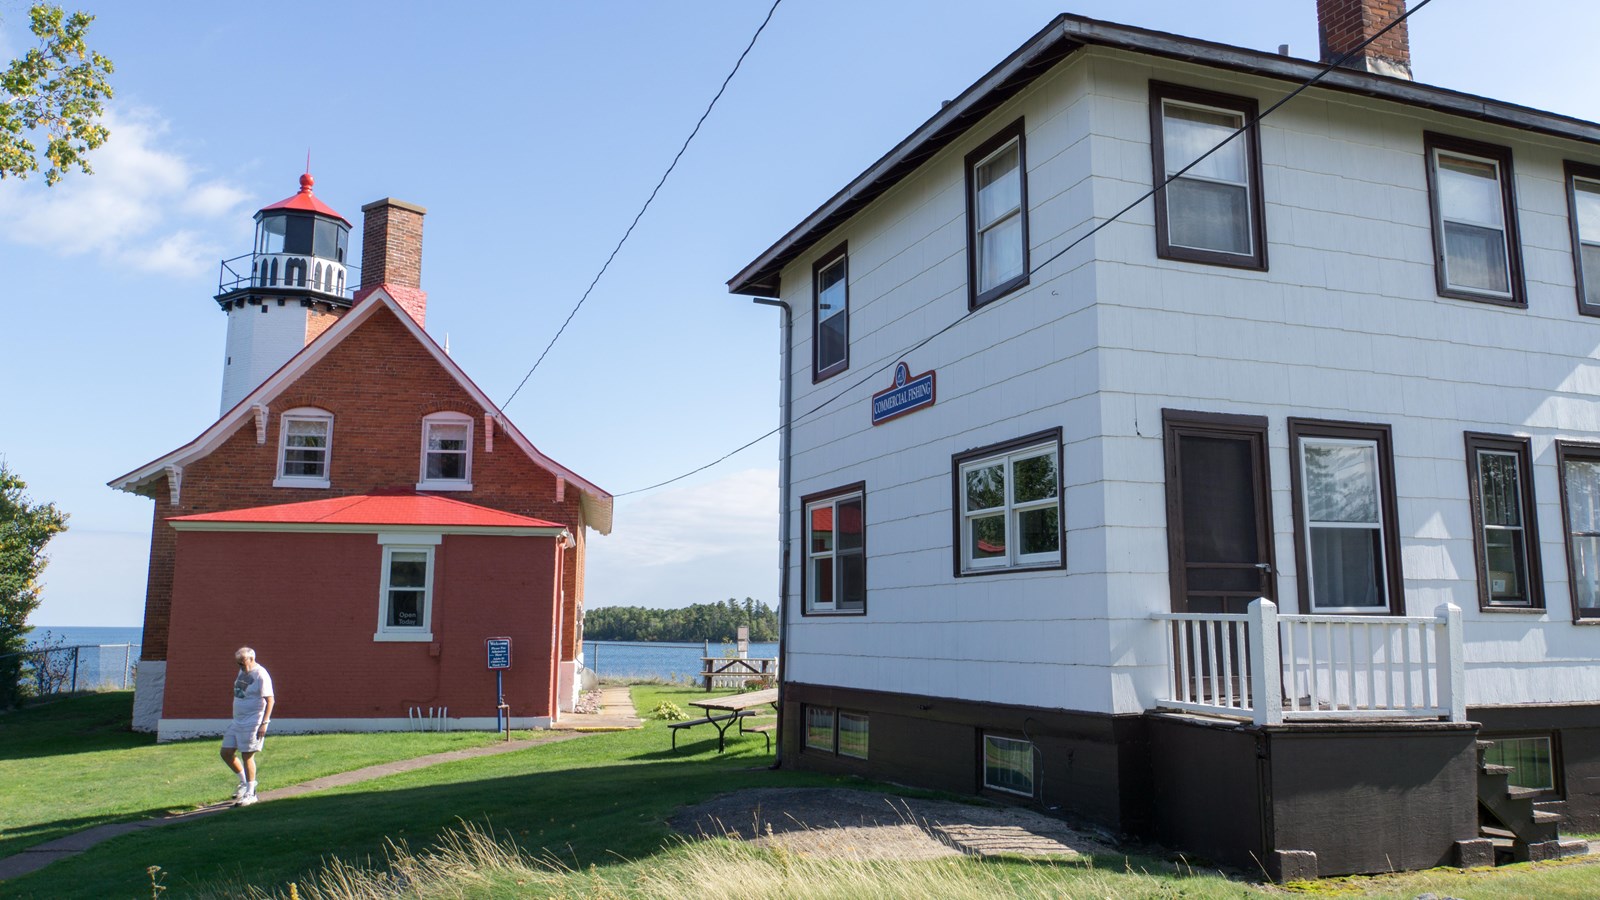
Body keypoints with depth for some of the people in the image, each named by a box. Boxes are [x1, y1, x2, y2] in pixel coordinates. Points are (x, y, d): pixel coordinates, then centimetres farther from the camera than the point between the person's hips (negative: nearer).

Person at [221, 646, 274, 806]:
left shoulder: (261, 675, -15)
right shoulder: (243, 671, 11)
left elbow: (270, 700, -17)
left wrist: (264, 723, -22)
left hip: (252, 723, -9)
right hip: (237, 721, 9)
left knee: (247, 756, -5)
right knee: (226, 753, 9)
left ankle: (250, 794, 6)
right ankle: (244, 782, 27)